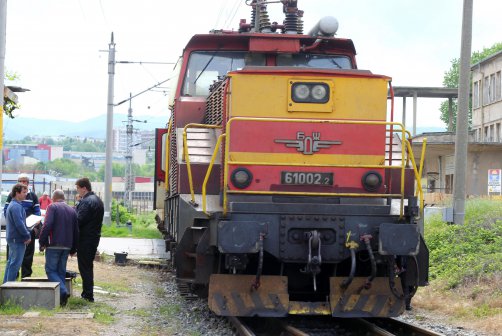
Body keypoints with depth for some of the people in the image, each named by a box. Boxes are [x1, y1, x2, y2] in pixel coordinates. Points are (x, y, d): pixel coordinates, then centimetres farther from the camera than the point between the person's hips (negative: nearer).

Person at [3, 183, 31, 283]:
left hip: (12, 238, 11)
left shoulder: (12, 205, 16)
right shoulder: (16, 206, -18)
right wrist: (27, 236, -15)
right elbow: (19, 224, -24)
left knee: (11, 262, 17)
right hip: (17, 239, -11)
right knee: (15, 263, -7)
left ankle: (6, 283, 23)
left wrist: (26, 235, 16)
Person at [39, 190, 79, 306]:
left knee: (50, 270, -1)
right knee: (61, 271, 12)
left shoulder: (52, 207, -4)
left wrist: (42, 242, -9)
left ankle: (63, 291, -20)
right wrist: (73, 249, 21)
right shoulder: (72, 210, 14)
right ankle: (62, 298, 8)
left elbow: (47, 226, -16)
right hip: (67, 246, 6)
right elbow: (76, 231, 16)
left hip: (54, 245, -6)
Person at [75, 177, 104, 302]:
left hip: (85, 238, -10)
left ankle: (88, 294, -2)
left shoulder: (86, 202, -19)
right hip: (94, 236, 10)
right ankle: (87, 293, 23)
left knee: (84, 266, -3)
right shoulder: (97, 200, 13)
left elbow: (79, 220, -23)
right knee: (88, 265, 17)